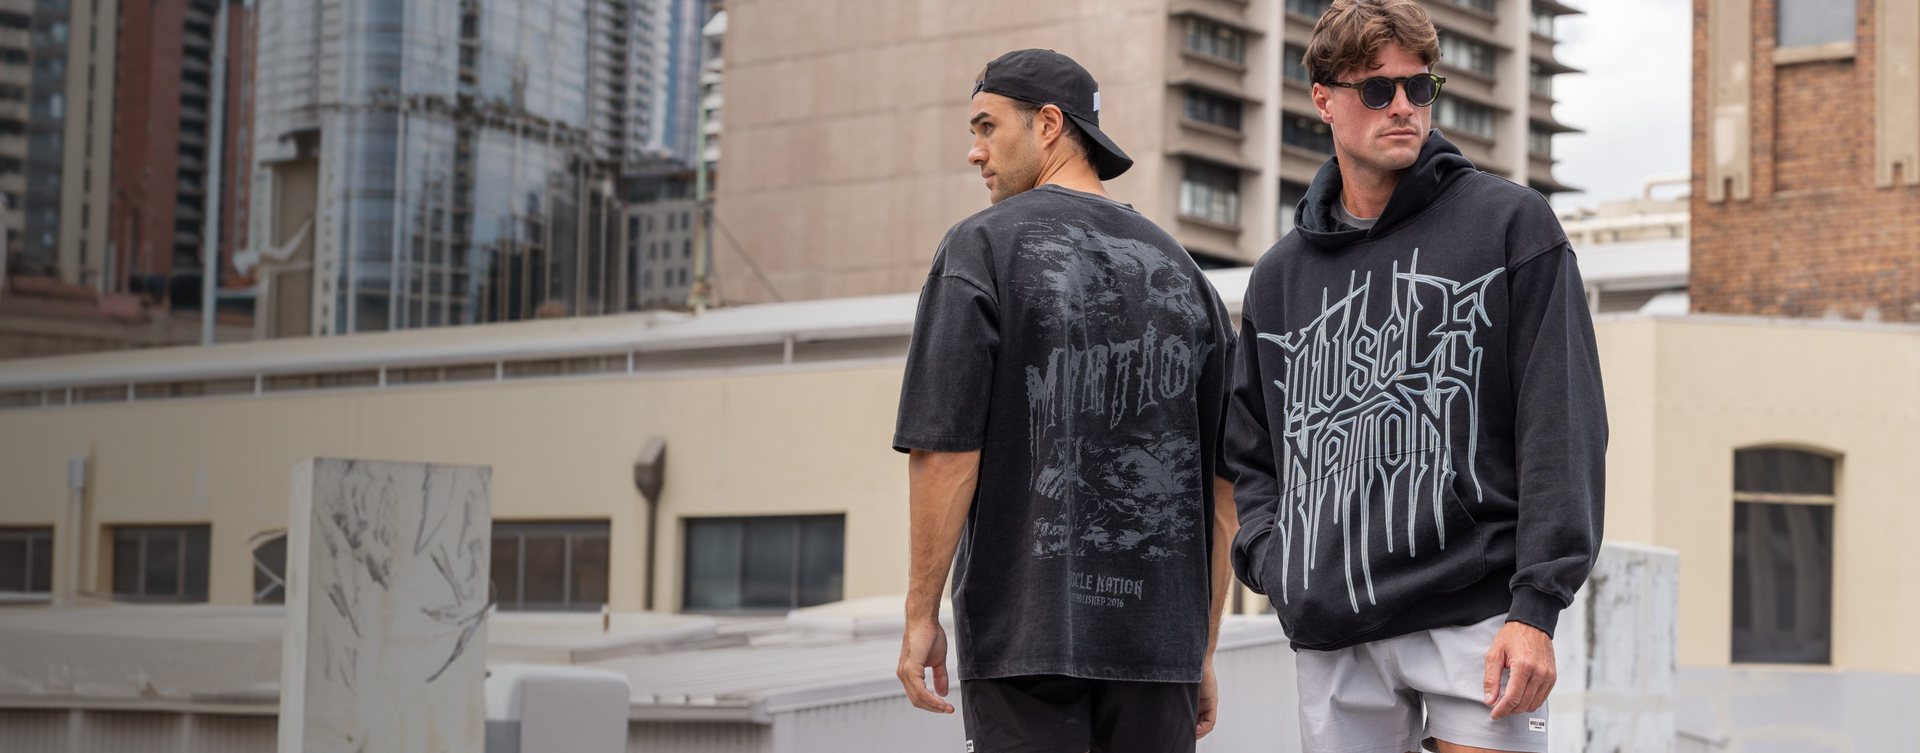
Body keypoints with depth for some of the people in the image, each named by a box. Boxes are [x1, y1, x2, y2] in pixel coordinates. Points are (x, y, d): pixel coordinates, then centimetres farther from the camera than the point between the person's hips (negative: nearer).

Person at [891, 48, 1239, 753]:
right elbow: (1224, 485, 12)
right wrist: (1201, 652, 17)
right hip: (1158, 640, 5)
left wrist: (921, 614, -3)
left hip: (1021, 630, -4)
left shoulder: (983, 247, -2)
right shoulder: (1183, 271, 13)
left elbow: (946, 450, -10)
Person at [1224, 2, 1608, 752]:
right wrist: (1272, 561, 3)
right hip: (1330, 641, 4)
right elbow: (1248, 454, 23)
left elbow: (1564, 429, -3)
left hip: (1474, 615, -4)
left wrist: (1537, 606, -11)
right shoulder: (1279, 277, 15)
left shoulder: (1511, 225, 3)